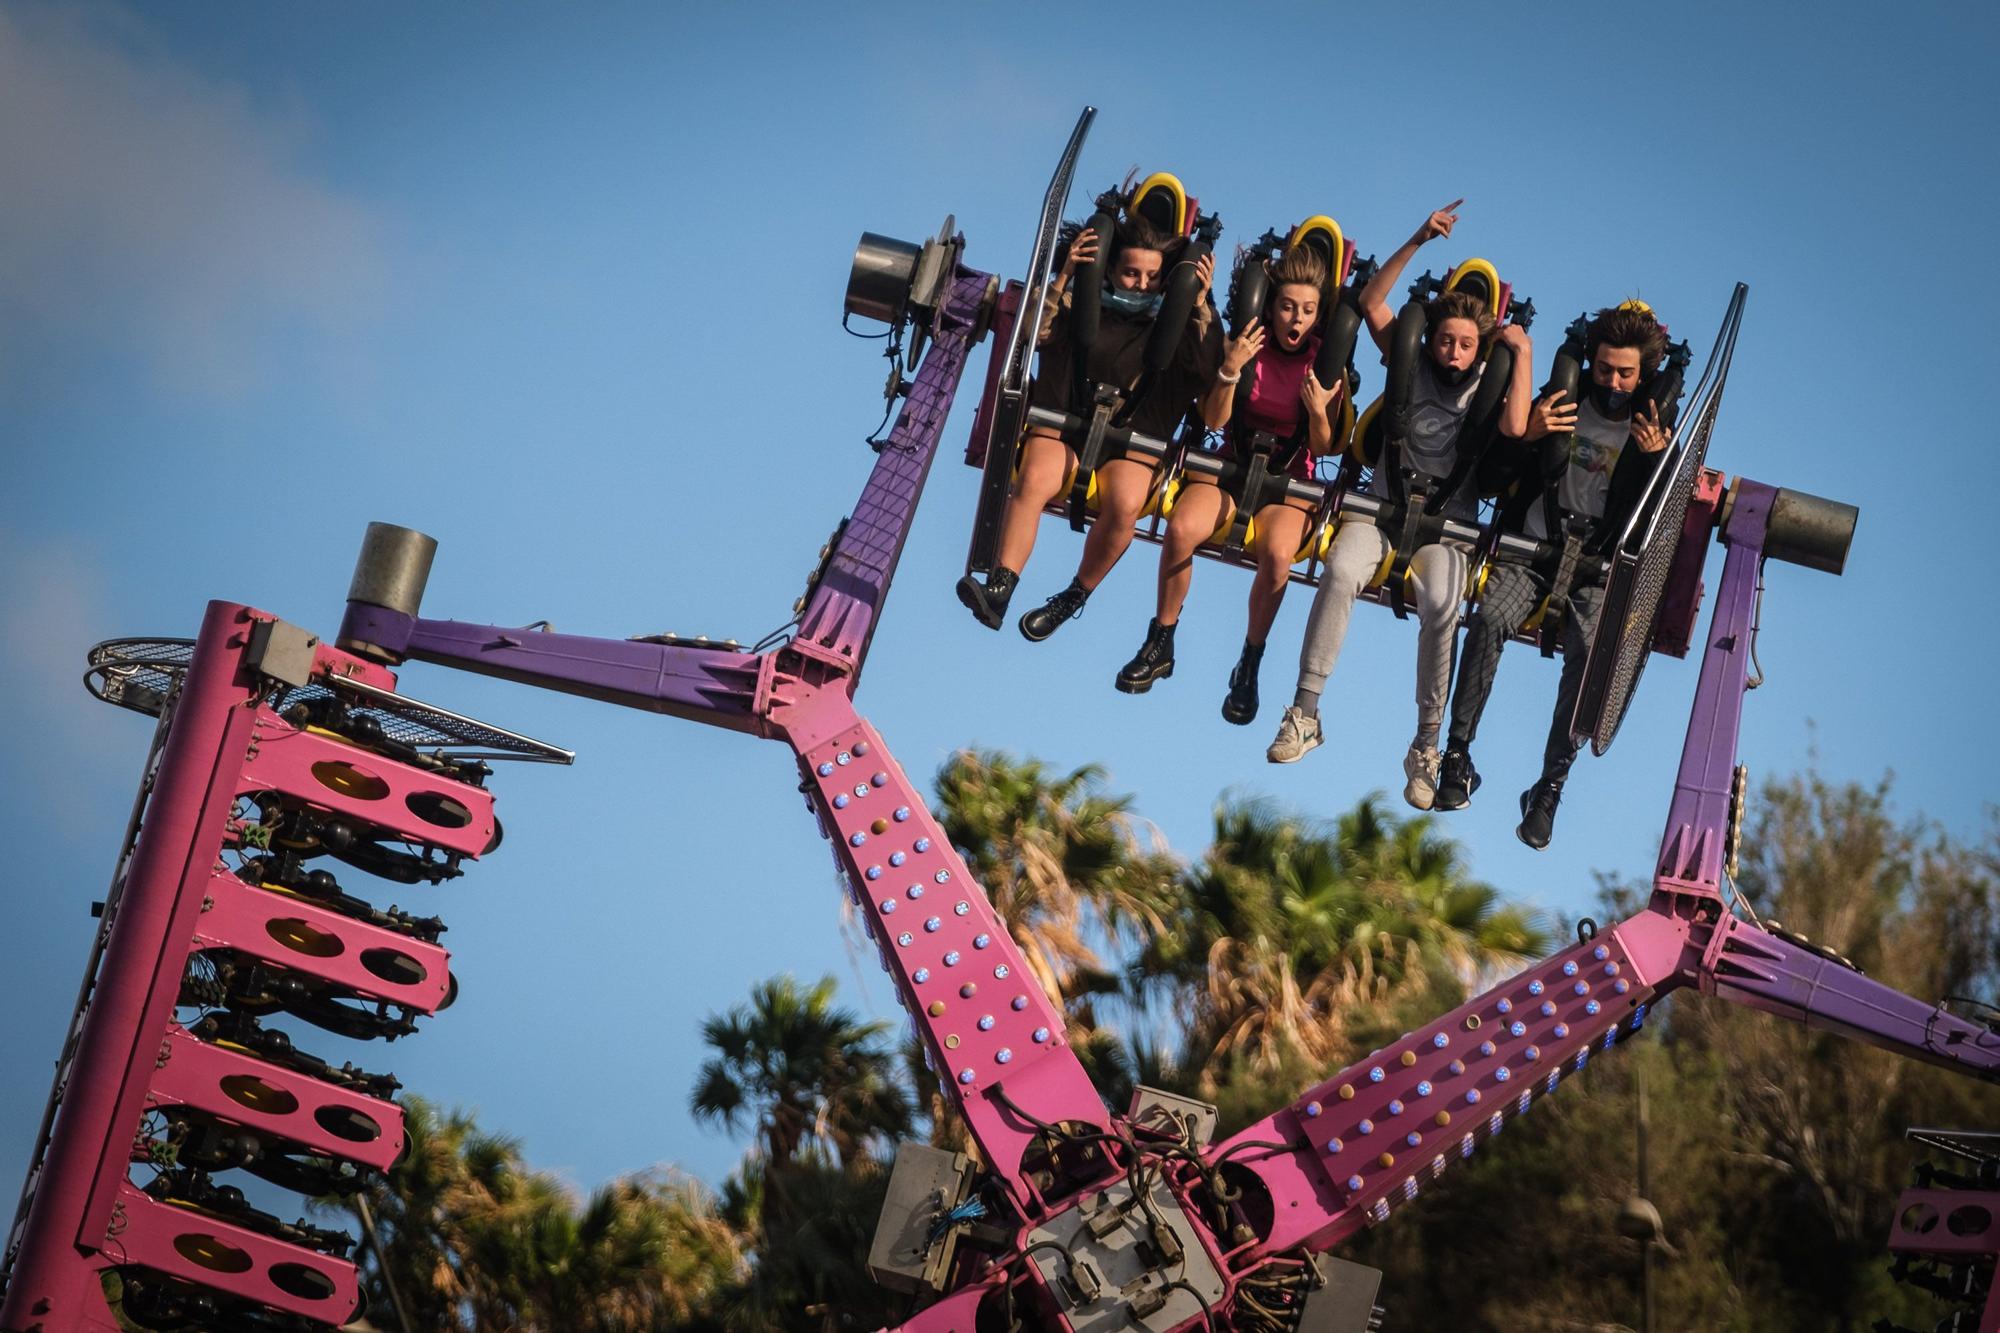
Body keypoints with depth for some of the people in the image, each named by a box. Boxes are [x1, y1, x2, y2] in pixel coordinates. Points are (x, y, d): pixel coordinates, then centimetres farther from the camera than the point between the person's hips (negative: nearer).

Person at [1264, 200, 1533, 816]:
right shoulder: (1412, 365, 10)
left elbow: (1515, 426, -17)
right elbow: (1372, 302, 3)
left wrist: (1523, 352, -10)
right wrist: (1417, 242, -3)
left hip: (1447, 516, -1)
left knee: (1441, 606, -30)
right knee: (1341, 570, -30)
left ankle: (1426, 746, -21)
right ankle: (1305, 713, -24)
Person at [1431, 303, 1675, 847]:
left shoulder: (1656, 429, 5)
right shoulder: (1563, 402, 7)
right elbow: (1495, 465, 9)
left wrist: (1657, 458, -21)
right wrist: (1526, 435, -11)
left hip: (1595, 565, -1)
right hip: (1532, 547, 1)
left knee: (1588, 652, -25)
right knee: (1491, 619, -27)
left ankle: (1550, 787, -15)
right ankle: (1457, 755, -19)